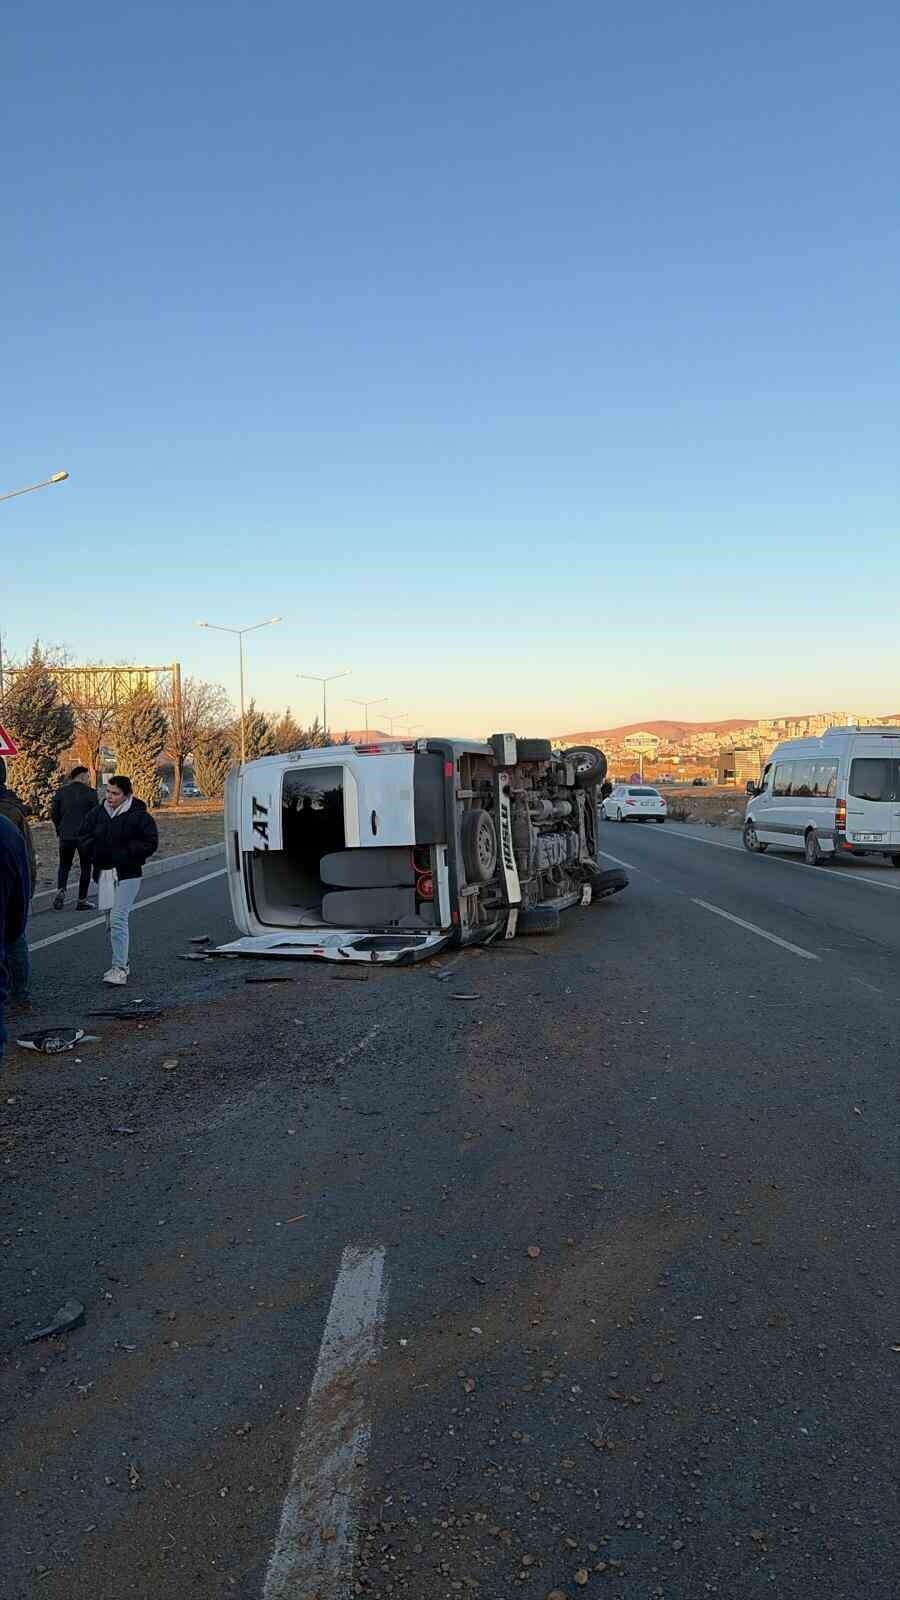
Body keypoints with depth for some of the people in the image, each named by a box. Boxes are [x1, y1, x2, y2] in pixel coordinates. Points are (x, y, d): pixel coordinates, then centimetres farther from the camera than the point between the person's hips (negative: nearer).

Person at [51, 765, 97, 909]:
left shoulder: (61, 791, 3)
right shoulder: (90, 792, -7)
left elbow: (54, 813, 3)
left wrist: (60, 830, 15)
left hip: (66, 835, 3)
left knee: (64, 865, 16)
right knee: (85, 867, 9)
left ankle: (61, 890, -9)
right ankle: (82, 900, 10)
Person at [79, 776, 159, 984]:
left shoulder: (139, 816, -8)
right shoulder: (97, 813, 7)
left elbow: (150, 843, -8)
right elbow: (83, 836, 14)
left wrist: (123, 853, -16)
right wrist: (96, 851, -5)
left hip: (127, 874, -6)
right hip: (103, 873, 6)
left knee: (118, 919, -14)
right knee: (112, 921, 13)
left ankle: (120, 969, -12)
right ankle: (121, 963, 26)